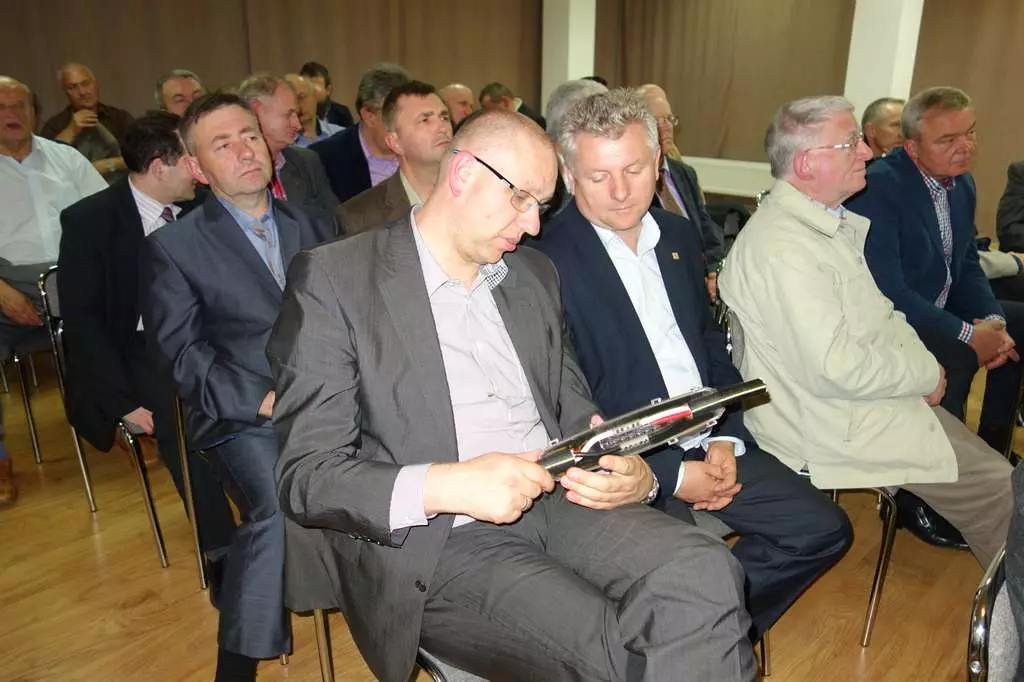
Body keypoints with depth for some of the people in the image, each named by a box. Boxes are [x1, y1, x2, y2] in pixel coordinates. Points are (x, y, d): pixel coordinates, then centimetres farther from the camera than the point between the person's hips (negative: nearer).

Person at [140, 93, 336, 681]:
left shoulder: (317, 227, 17)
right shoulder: (173, 247, 6)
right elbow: (185, 353, -2)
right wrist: (264, 399, -15)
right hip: (241, 416, -3)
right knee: (279, 508, -30)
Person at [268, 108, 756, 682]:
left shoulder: (535, 274, 15)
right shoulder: (335, 278, -4)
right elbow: (307, 475, -7)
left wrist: (633, 472, -4)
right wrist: (444, 486, -24)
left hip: (558, 500, 5)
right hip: (436, 539, -5)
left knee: (706, 572, -22)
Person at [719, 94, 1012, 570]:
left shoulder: (831, 223, 8)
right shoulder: (782, 245, -24)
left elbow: (875, 314, 16)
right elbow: (835, 368, -27)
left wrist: (919, 361, -2)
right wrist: (925, 373, -12)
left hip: (878, 393, 9)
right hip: (833, 427, -9)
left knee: (992, 465, 11)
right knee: (997, 487, -4)